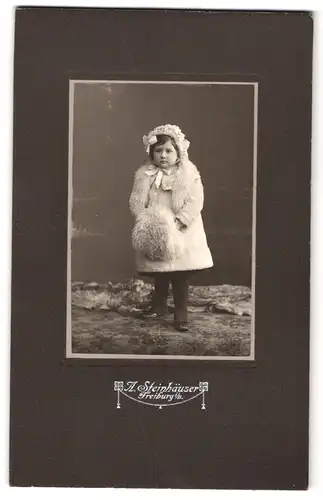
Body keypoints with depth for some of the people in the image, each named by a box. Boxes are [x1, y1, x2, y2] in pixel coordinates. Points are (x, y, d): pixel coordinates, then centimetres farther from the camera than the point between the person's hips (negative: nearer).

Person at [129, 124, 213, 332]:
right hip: (154, 231, 2)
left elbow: (195, 202, -12)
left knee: (181, 275, 1)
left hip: (181, 232, -2)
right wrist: (144, 220, -14)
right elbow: (136, 201, 2)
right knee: (159, 274, 14)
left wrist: (177, 222, -20)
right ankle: (159, 305, 31)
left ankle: (181, 312, 10)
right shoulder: (145, 175, 3)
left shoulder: (189, 175, -5)